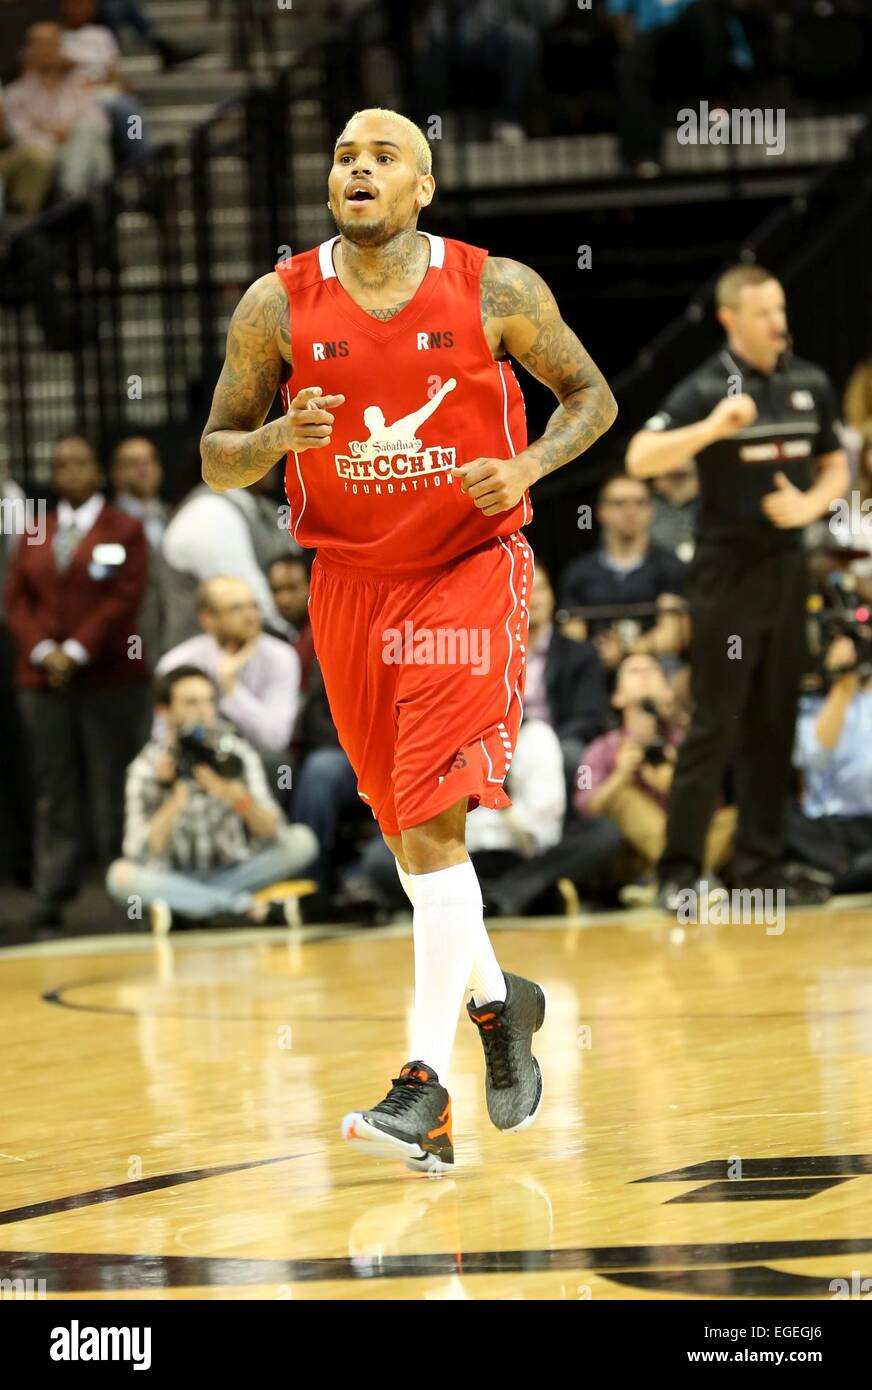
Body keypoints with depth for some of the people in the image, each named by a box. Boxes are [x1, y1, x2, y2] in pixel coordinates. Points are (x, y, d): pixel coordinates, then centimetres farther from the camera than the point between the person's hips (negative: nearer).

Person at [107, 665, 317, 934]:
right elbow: (142, 855, -18)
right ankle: (248, 906, -26)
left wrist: (237, 797, -30)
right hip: (177, 880, -2)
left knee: (301, 841, -20)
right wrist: (176, 799, -29)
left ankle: (181, 906, -22)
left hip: (235, 875, 2)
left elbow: (272, 831, -12)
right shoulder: (146, 768, -8)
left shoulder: (237, 753, -3)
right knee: (121, 875, -32)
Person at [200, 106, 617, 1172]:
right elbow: (216, 459, 1)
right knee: (409, 831, 14)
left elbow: (590, 393, 6)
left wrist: (529, 464, -14)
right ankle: (496, 998, 39)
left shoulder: (496, 291, -9)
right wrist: (280, 437, -21)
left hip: (471, 572, -3)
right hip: (352, 583, 4)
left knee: (432, 823, -15)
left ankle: (426, 1081, -15)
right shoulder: (278, 306, -5)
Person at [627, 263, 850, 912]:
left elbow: (836, 467, 17)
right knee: (715, 724, -6)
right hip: (727, 572, -5)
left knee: (774, 725, 8)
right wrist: (712, 427, -32)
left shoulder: (810, 384, 7)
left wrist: (809, 505, -4)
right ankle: (680, 871, -2)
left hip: (787, 567, 5)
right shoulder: (708, 388, -9)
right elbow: (640, 459, -20)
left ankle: (762, 866, 14)